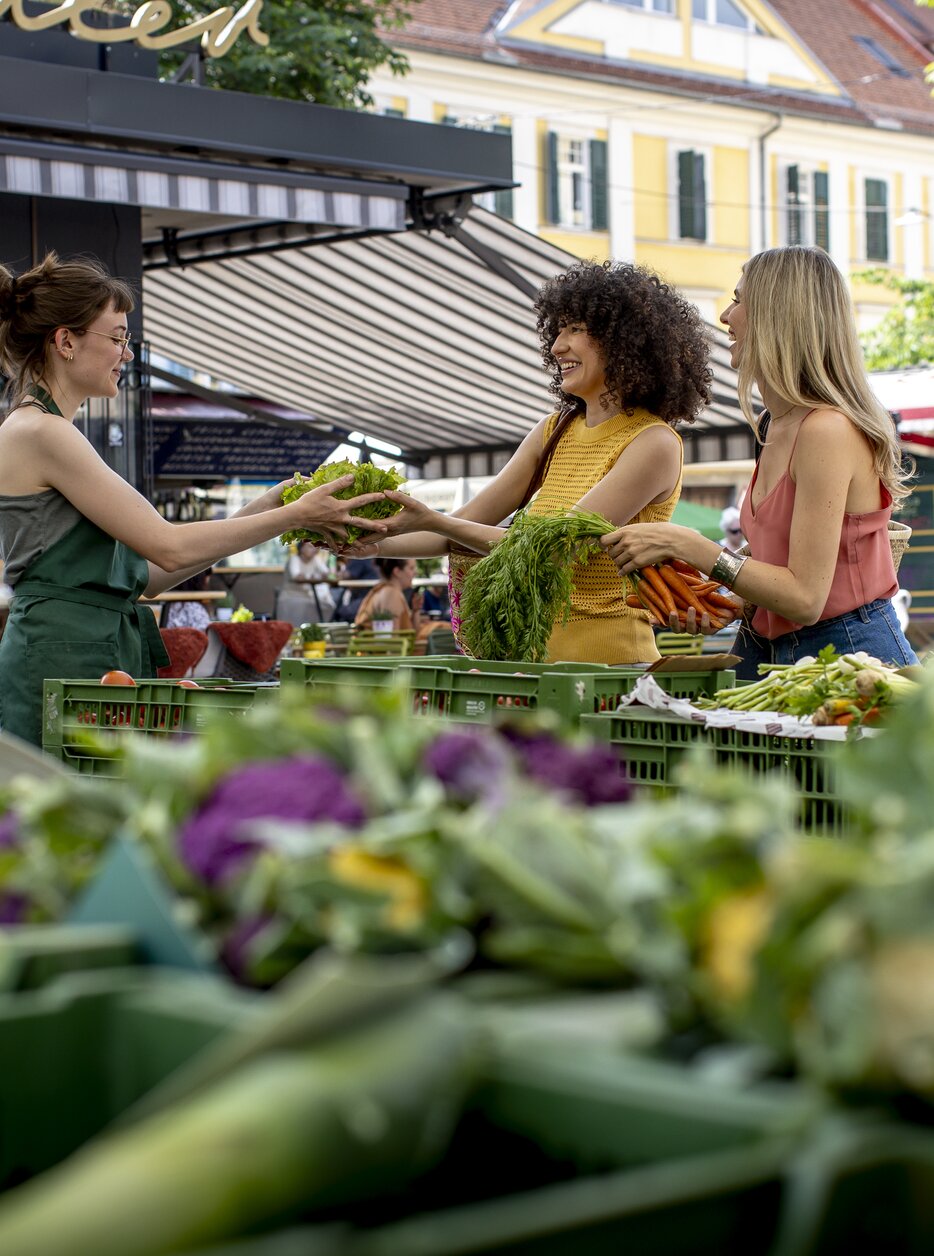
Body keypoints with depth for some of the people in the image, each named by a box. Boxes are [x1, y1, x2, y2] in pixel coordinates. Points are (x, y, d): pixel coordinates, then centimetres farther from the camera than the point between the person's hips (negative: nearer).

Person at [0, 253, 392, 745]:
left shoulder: (48, 434, 19)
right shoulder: (41, 434, -10)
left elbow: (146, 573, 16)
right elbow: (168, 548, -13)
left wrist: (259, 512, 11)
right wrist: (294, 515, -6)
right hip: (61, 663, -9)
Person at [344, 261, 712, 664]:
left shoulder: (653, 443, -9)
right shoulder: (556, 431, 13)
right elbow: (467, 522, 12)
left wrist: (435, 523, -21)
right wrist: (375, 543, -4)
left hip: (607, 660, -6)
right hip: (537, 651, 6)